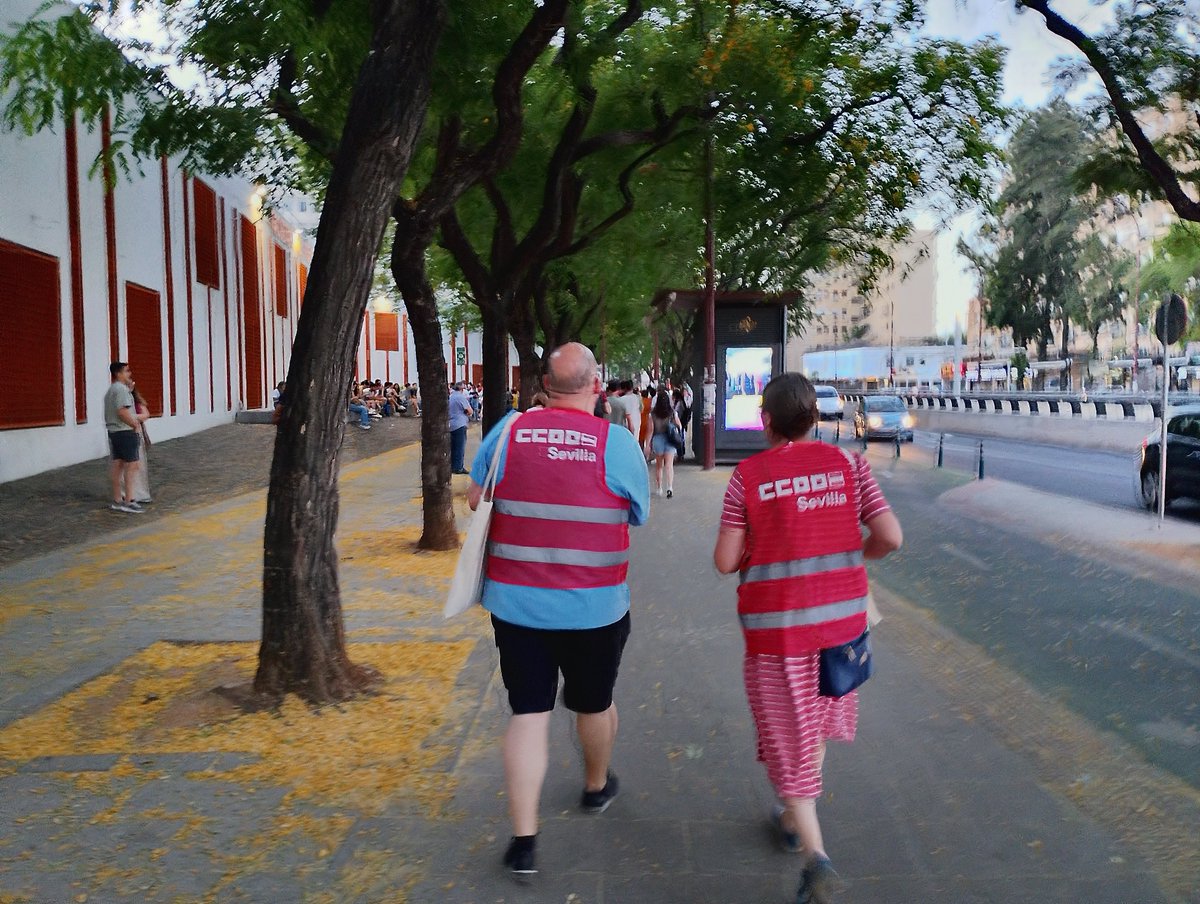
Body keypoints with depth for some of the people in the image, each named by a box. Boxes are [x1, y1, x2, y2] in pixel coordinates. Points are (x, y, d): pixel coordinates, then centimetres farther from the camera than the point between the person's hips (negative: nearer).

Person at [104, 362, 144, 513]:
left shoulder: (110, 390, 18)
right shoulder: (121, 389, -14)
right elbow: (122, 412, -24)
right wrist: (135, 424, -12)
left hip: (113, 431, 10)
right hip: (125, 431, -10)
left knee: (117, 465, 11)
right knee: (131, 465, -8)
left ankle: (117, 500, 16)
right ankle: (128, 501, -9)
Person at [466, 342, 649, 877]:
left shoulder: (510, 431, -5)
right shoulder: (617, 442, -12)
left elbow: (475, 498, 7)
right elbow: (639, 514, 1)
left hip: (516, 601, 1)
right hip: (594, 606, -1)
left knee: (528, 711, 8)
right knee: (594, 701, 21)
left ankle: (523, 838, 7)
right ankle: (596, 787, 46)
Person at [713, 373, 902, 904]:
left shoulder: (747, 476, -9)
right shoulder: (848, 465, -3)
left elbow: (725, 561, -9)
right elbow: (890, 538, -7)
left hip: (776, 625, -3)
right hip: (841, 616, 3)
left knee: (787, 738, 10)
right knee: (818, 719, 25)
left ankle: (815, 854, -3)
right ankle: (795, 819, 42)